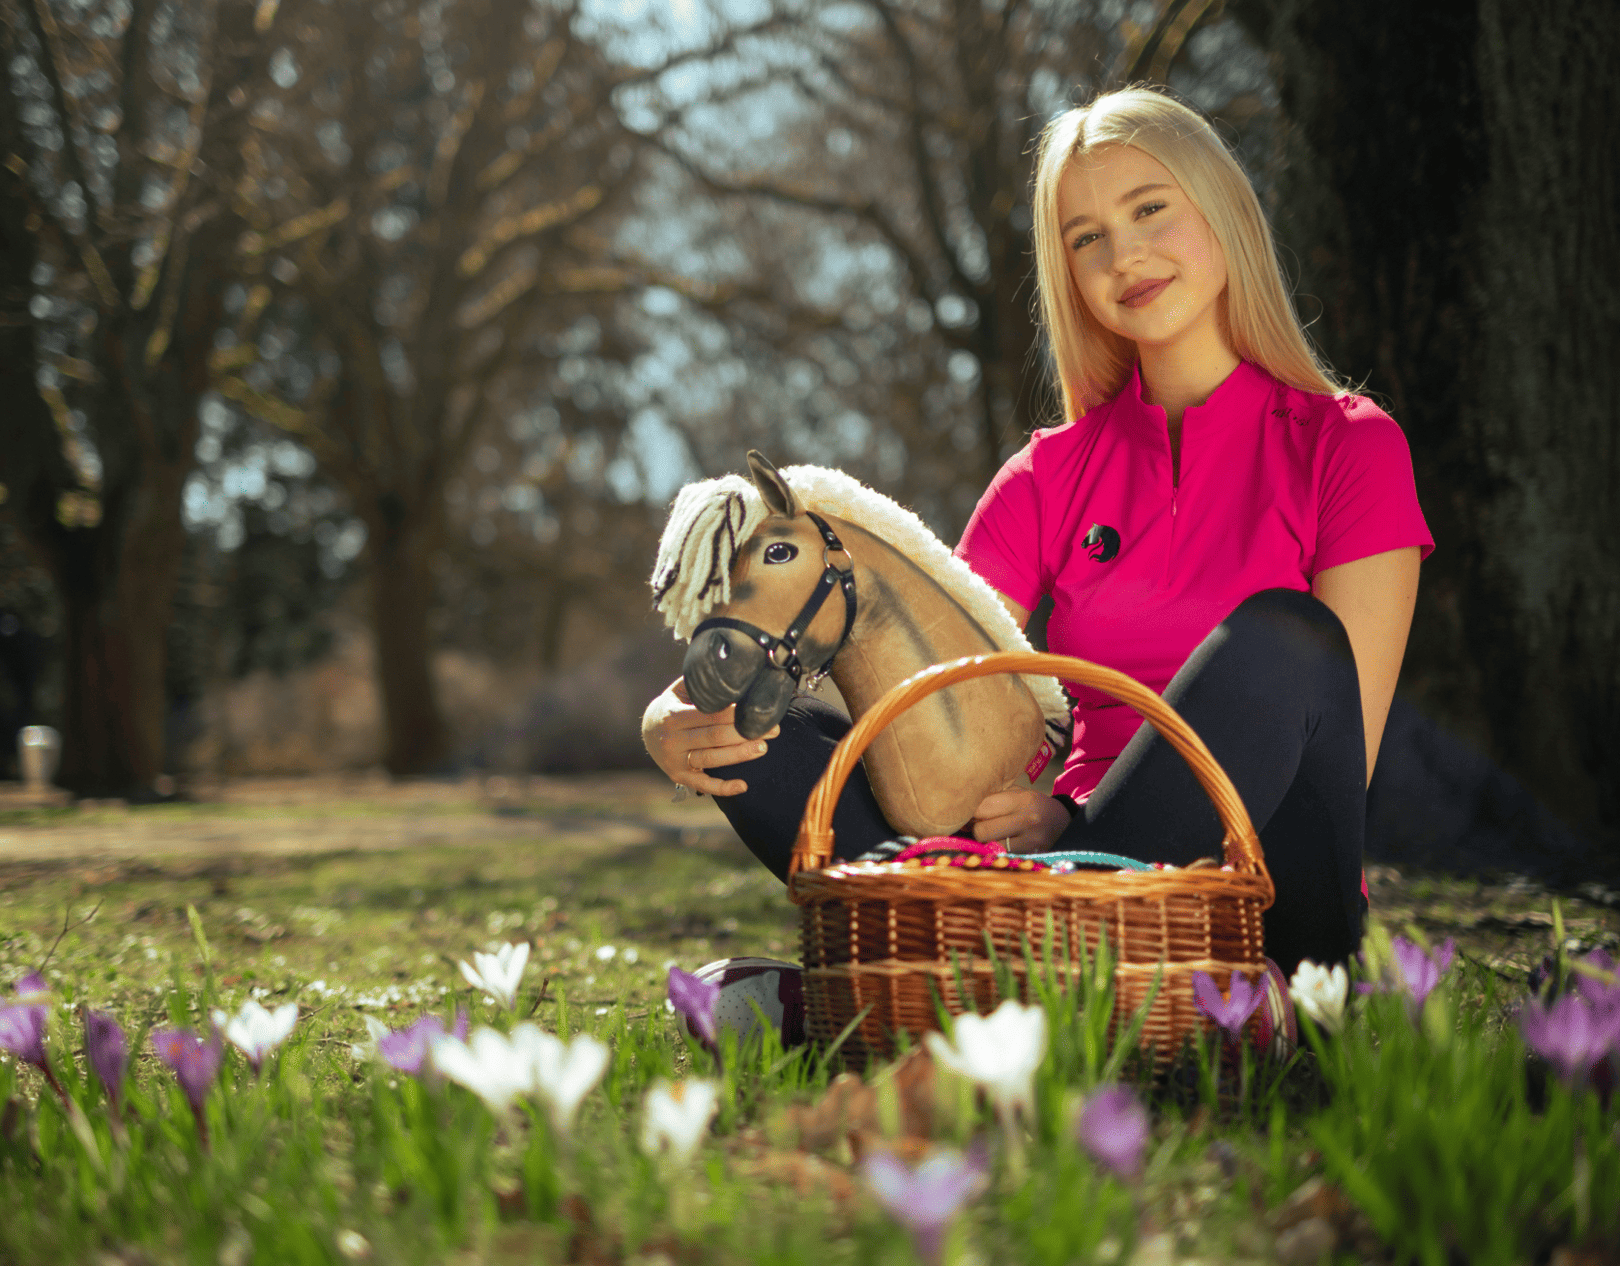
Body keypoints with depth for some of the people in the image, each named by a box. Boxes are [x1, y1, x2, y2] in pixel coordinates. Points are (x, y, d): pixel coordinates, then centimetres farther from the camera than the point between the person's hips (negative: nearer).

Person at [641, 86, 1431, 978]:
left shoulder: (1349, 449, 2)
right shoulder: (1057, 472, 13)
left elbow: (1340, 757, -8)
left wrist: (1078, 819, -22)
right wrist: (682, 723, -17)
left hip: (1260, 908, -3)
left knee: (1281, 635, -32)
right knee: (758, 730, -16)